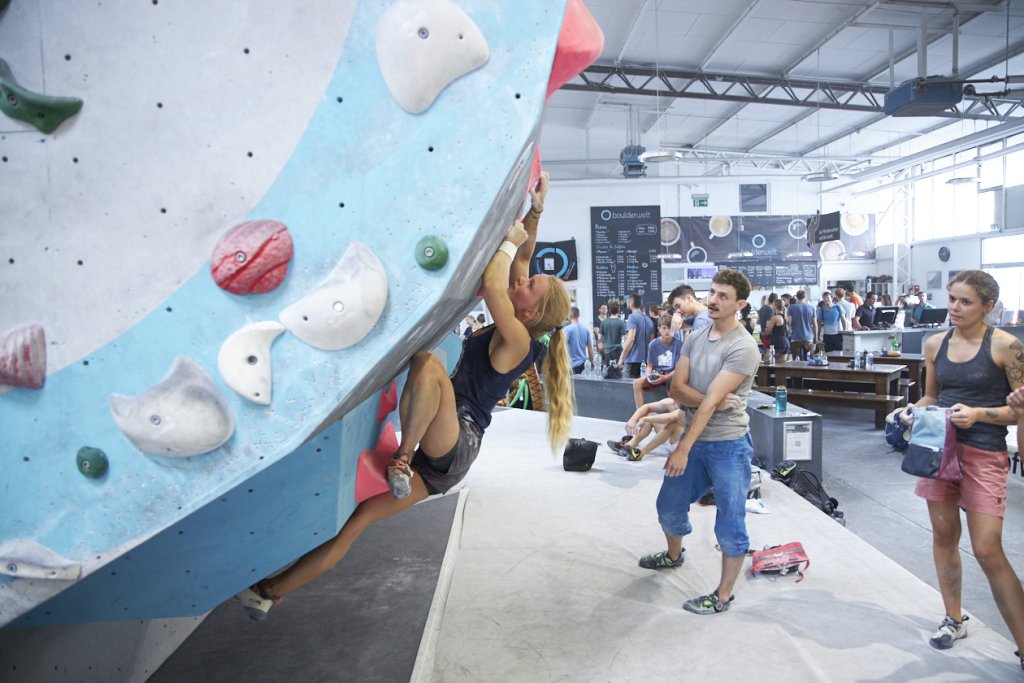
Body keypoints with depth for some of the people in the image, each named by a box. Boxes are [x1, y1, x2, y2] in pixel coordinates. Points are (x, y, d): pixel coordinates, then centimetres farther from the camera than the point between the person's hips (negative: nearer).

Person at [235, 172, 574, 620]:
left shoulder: (517, 339, -12)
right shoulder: (512, 332, 12)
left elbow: (492, 285, -27)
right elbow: (520, 260, 17)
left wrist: (512, 239, -10)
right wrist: (536, 210, 11)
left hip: (452, 445, -9)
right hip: (441, 455, 9)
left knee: (427, 362, -33)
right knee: (355, 518, 7)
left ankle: (402, 459, -22)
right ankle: (269, 592, 13)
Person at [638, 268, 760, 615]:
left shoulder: (743, 347, -17)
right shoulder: (694, 338, 5)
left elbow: (710, 403, -22)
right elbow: (676, 389, -3)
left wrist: (682, 450, -23)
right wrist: (712, 401, -20)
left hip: (728, 446, -7)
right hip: (695, 440, 7)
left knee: (730, 524, 7)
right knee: (669, 506, 20)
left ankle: (723, 595, 24)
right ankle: (673, 555, 49)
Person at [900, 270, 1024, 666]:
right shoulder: (935, 344, 6)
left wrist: (979, 414, -21)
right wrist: (916, 410, -2)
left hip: (984, 454, -5)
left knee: (988, 550, -5)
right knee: (943, 534, 12)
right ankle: (954, 618, 30)